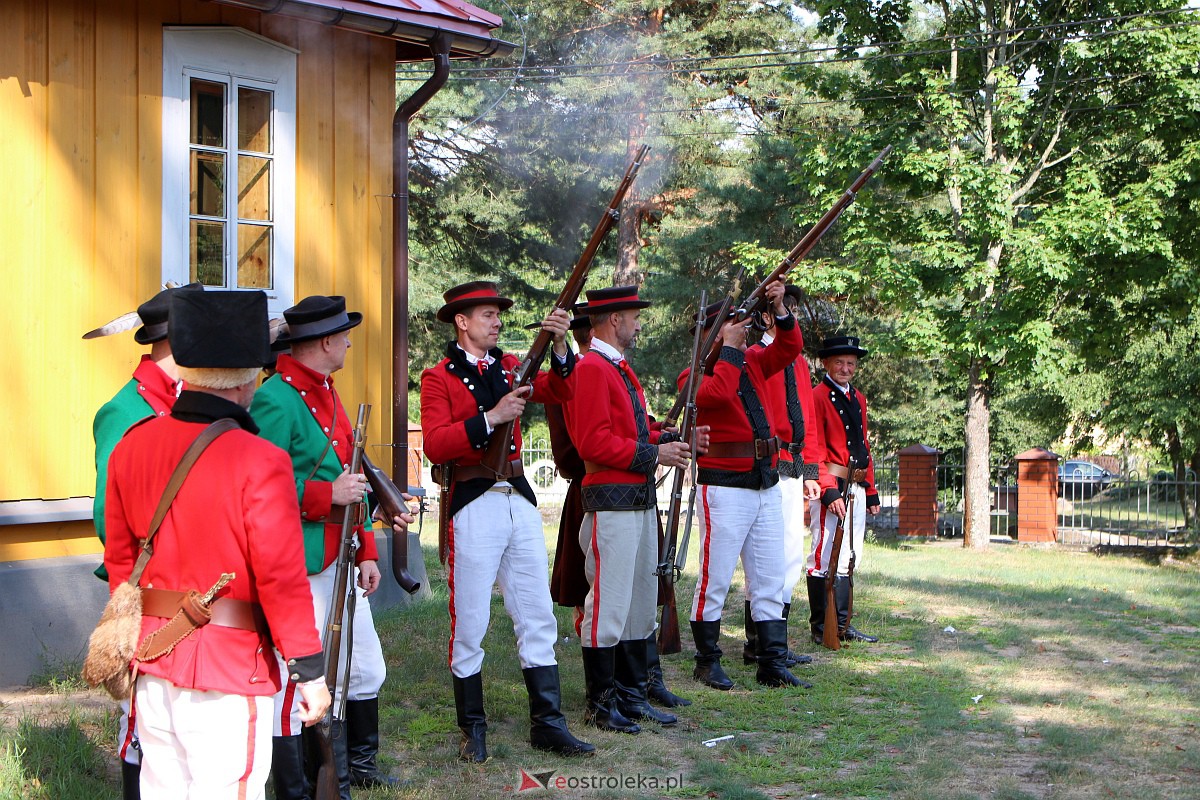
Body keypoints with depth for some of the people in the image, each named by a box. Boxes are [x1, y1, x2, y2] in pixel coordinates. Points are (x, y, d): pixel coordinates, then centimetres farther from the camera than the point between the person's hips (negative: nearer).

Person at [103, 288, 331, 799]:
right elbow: (281, 576, -16)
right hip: (229, 667, -6)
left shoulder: (130, 448, 2)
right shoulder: (260, 461, -16)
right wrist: (309, 671, -9)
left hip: (152, 663, 6)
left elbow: (118, 558, 12)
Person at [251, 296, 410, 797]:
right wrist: (329, 494, -23)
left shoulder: (327, 395, 16)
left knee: (365, 670, 20)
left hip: (339, 563, 10)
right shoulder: (275, 400, -16)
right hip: (297, 572, -10)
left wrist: (366, 553, 18)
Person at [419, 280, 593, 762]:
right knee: (470, 623, 2)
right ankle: (472, 728, 15)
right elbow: (435, 445, -16)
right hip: (473, 505, -6)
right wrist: (490, 418, -21)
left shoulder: (508, 367, 15)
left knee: (538, 617, 7)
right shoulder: (439, 377, -3)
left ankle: (547, 724, 14)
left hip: (520, 500, 6)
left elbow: (557, 392, 2)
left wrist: (560, 346, -13)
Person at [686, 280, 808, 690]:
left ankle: (772, 664, 13)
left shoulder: (752, 362, 14)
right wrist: (729, 348, -15)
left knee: (770, 580, 8)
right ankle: (707, 662, 11)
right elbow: (718, 393, -24)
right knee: (716, 579, -1)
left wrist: (779, 309, -6)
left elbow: (788, 348, 8)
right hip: (725, 487, -7)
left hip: (767, 486, 7)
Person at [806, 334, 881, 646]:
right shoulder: (817, 397, -7)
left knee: (848, 559, 11)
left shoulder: (858, 399, 18)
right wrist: (829, 491, -20)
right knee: (824, 558, -5)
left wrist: (871, 491, 17)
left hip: (856, 488, 8)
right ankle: (821, 629, 1)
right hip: (830, 488, -8)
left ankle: (842, 625, 17)